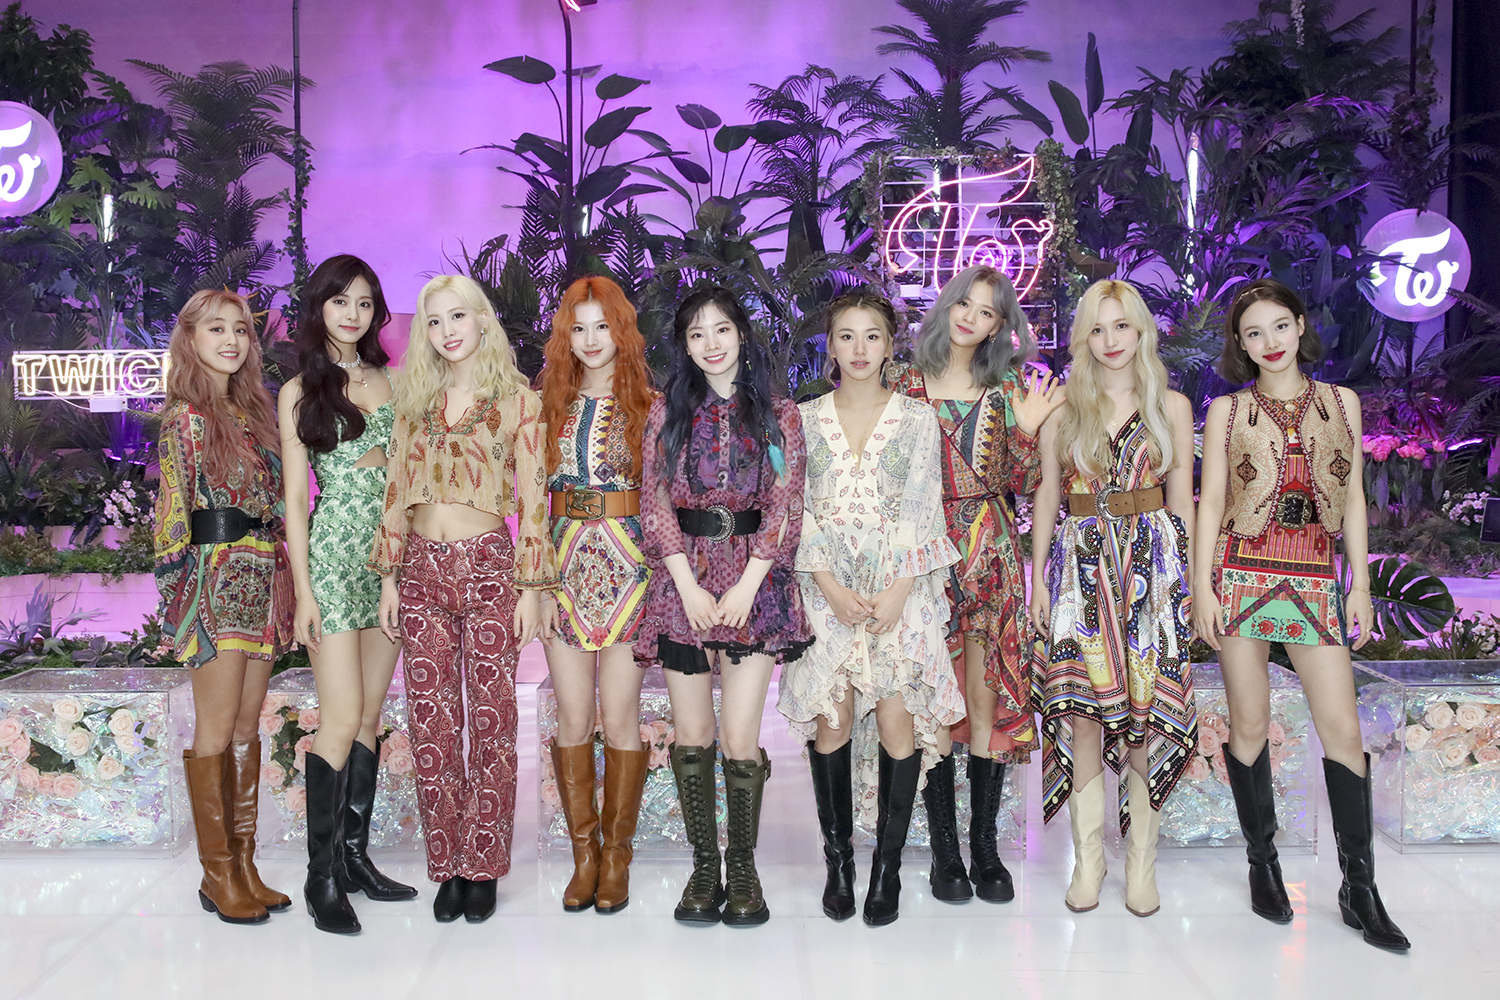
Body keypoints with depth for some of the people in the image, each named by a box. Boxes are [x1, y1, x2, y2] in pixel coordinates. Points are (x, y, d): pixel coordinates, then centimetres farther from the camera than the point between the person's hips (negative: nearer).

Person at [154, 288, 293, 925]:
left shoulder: (254, 409, 16)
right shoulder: (185, 417, -4)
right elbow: (173, 510, -7)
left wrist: (286, 579, 15)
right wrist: (176, 596, -11)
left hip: (264, 578, 7)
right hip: (215, 577, -7)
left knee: (247, 728, 9)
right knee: (217, 730, -2)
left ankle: (243, 864, 17)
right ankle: (218, 874, 6)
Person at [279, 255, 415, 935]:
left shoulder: (388, 382, 14)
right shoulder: (300, 392, 3)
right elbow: (295, 497, -2)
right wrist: (302, 588, -7)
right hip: (333, 553, -4)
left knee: (370, 716, 7)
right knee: (342, 717, -9)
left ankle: (355, 854, 16)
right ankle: (322, 875, 0)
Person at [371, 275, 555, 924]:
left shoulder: (517, 401, 0)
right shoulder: (414, 401, 10)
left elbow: (532, 499, -2)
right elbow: (396, 495, 11)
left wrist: (530, 586, -6)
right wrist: (389, 579, 6)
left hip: (488, 567, -3)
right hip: (423, 570, 3)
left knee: (490, 722, 2)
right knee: (431, 724, 5)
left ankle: (482, 869, 13)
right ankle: (446, 867, 16)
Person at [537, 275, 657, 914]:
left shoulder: (646, 404, 3)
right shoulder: (551, 403, 12)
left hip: (626, 563, -2)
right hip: (564, 565, 3)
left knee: (620, 717, 0)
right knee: (573, 719, 4)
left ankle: (617, 857, 13)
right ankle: (584, 854, 16)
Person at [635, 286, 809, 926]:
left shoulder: (777, 416, 6)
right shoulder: (667, 413, 9)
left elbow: (786, 508, 1)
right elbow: (655, 505, 3)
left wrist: (746, 584, -10)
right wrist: (689, 586, -7)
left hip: (754, 581, -1)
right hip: (682, 579, 2)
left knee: (740, 736, -7)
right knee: (692, 736, 3)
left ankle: (742, 869, 9)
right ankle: (704, 867, 15)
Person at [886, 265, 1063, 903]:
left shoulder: (1006, 389, 9)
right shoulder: (904, 383, 6)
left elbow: (1020, 484, 6)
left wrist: (1027, 430, -9)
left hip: (990, 552, 1)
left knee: (987, 694, 0)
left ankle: (985, 846, 10)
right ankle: (944, 851, 9)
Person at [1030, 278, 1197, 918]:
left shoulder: (1170, 407, 8)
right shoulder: (1062, 412, 8)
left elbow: (1181, 499, 9)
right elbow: (1047, 497, 11)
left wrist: (1187, 577, 4)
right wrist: (1039, 576, 6)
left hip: (1151, 565, 0)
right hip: (1081, 566, 0)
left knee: (1147, 710, -2)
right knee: (1081, 707, -5)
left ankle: (1141, 863, 9)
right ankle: (1087, 860, 6)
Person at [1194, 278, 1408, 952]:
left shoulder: (1342, 403, 11)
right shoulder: (1227, 411, 5)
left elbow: (1353, 498, 12)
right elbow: (1210, 502, 3)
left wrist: (1361, 582, 6)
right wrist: (1202, 587, -4)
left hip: (1316, 582, 1)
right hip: (1242, 577, -1)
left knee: (1343, 730, -3)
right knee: (1249, 726, 2)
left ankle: (1360, 889, 6)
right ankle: (1263, 864, 18)